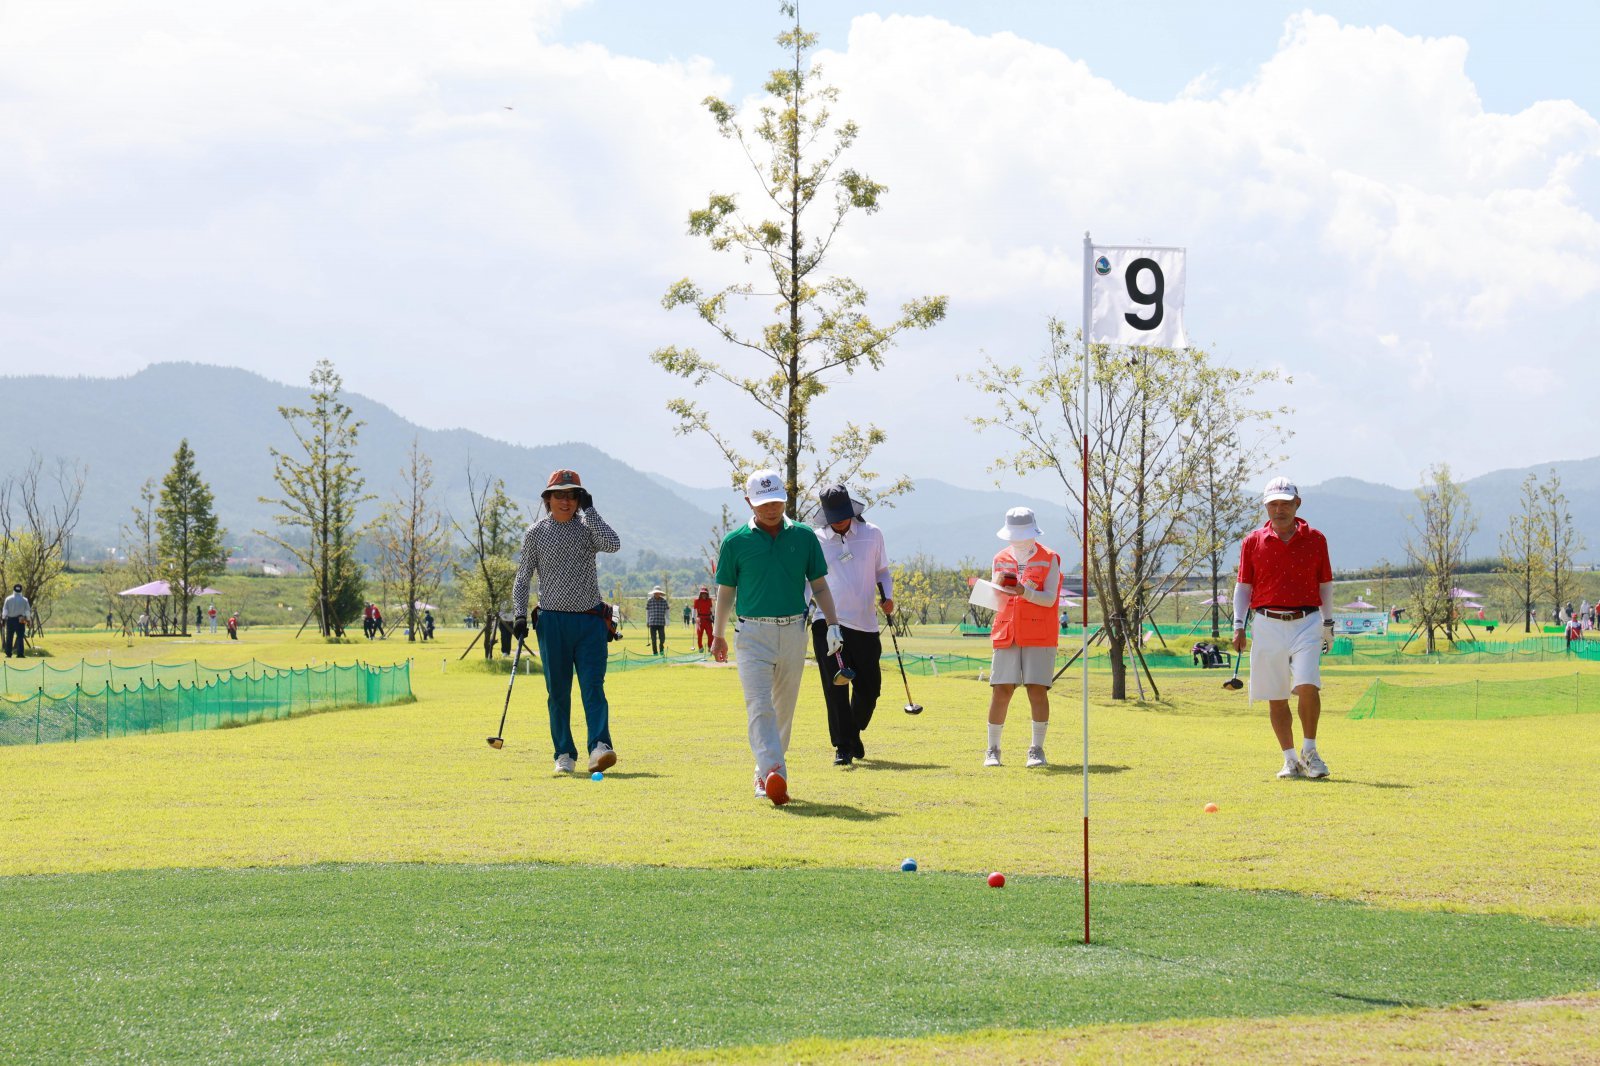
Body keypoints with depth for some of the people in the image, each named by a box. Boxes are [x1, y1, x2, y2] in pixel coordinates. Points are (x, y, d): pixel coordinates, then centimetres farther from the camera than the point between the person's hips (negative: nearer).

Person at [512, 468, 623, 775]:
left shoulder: (588, 528, 6)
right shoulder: (535, 534, 6)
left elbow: (613, 544, -15)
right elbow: (522, 579, 8)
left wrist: (589, 509, -9)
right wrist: (520, 615, -5)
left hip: (590, 621, 0)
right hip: (553, 622, 0)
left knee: (593, 686, -11)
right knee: (557, 692, 2)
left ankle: (600, 747, -22)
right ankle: (564, 754, 9)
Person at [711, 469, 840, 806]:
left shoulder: (804, 536, 5)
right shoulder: (736, 541, 0)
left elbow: (819, 585, 11)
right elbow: (726, 591, 9)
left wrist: (833, 625, 1)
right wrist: (718, 635, 14)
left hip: (794, 632, 3)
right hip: (753, 633, -3)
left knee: (784, 709, 8)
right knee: (759, 706, -15)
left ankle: (766, 777, 21)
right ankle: (773, 774, -28)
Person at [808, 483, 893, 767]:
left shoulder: (872, 534, 7)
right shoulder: (816, 540, 4)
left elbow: (882, 571, 16)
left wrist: (887, 596, -1)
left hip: (865, 624, 2)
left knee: (869, 687, 5)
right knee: (835, 687, -9)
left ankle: (854, 732, 30)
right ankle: (843, 747, -4)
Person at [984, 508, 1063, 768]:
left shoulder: (1049, 560, 2)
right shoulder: (1001, 559, 12)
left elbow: (1050, 599, -6)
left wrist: (1024, 591, -23)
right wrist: (998, 587, -10)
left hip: (1039, 636, -2)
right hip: (1007, 635, 2)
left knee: (1037, 689, -8)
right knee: (1001, 690, -4)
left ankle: (1037, 750, 0)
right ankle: (993, 750, 3)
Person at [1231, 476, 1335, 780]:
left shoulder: (1315, 540, 6)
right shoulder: (1253, 542, 6)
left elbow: (1325, 584, 13)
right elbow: (1243, 586, 9)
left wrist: (1328, 623, 12)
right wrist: (1238, 625, 0)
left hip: (1307, 623, -1)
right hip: (1268, 626, 1)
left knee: (1307, 685, -18)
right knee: (1276, 696, 2)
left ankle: (1309, 751, -2)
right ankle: (1290, 760, 11)